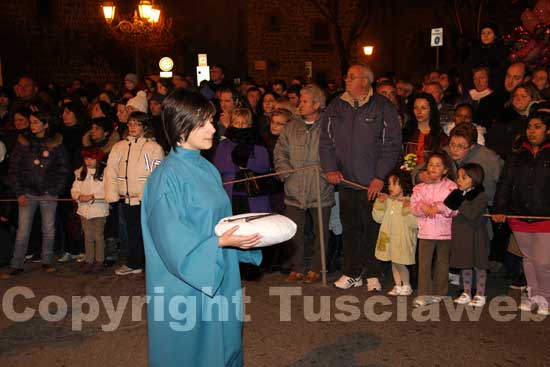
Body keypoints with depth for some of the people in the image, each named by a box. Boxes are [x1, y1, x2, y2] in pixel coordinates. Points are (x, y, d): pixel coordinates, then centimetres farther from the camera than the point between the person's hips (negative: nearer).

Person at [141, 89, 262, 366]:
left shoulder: (208, 170, 7)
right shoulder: (167, 176, -17)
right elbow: (173, 241, -20)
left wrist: (248, 232, -1)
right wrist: (219, 242, -28)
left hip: (218, 279, 8)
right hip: (186, 284, -7)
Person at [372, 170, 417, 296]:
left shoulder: (410, 202, -13)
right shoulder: (388, 201, 4)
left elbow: (415, 223, -18)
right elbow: (378, 218, 5)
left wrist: (408, 209, -28)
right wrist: (380, 203, -4)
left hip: (403, 239, -6)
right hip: (389, 237, 6)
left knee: (400, 263, -1)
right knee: (393, 262, 14)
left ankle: (407, 286, 19)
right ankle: (398, 285, 28)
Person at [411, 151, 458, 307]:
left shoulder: (450, 186, -2)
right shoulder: (420, 187, 5)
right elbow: (414, 205, -1)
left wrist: (439, 207, -23)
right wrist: (423, 207, -20)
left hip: (444, 231, -1)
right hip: (425, 231, 1)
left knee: (442, 263, 13)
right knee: (424, 263, -2)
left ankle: (439, 293, 26)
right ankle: (424, 294, 4)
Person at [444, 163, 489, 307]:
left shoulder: (480, 196, -14)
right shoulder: (458, 193, 6)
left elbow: (472, 214, -27)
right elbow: (450, 209, 13)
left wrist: (459, 200, -24)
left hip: (475, 237, -6)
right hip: (460, 235, 6)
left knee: (479, 266, 7)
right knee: (464, 265, 14)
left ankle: (480, 295, 18)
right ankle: (466, 293, 25)